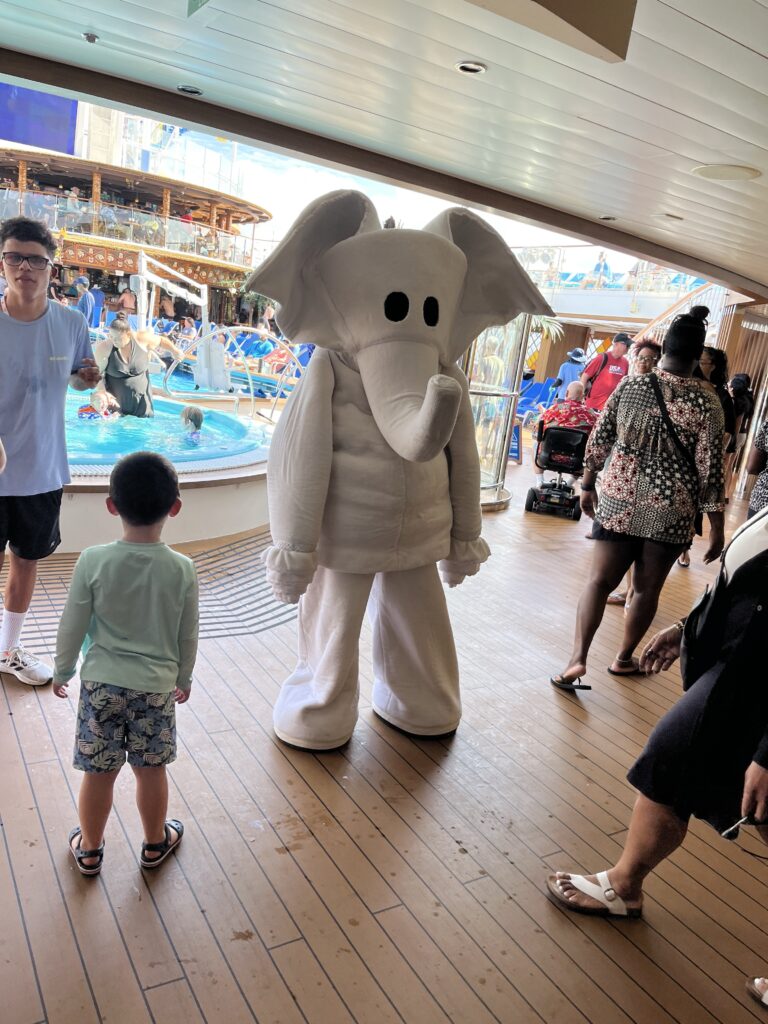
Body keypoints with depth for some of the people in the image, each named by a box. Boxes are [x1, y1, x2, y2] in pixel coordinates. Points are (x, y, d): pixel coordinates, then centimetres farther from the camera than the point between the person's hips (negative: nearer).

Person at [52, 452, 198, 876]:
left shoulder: (92, 561, -16)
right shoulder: (182, 569, -14)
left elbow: (72, 627, -7)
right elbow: (188, 637, -3)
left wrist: (62, 670, 11)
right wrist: (184, 678, 14)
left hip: (101, 683, 0)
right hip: (157, 687, 0)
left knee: (98, 773, 15)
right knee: (151, 770, 17)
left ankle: (89, 849, 35)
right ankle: (155, 843, 37)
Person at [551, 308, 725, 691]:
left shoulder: (629, 385, -3)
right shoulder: (707, 401, -8)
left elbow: (598, 442, 2)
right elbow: (710, 468, -9)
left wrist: (587, 487, 15)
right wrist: (717, 527, -3)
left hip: (620, 501, 1)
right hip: (672, 512, -1)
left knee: (599, 581, 5)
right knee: (647, 588, 14)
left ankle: (578, 657, -7)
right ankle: (624, 658, 27)